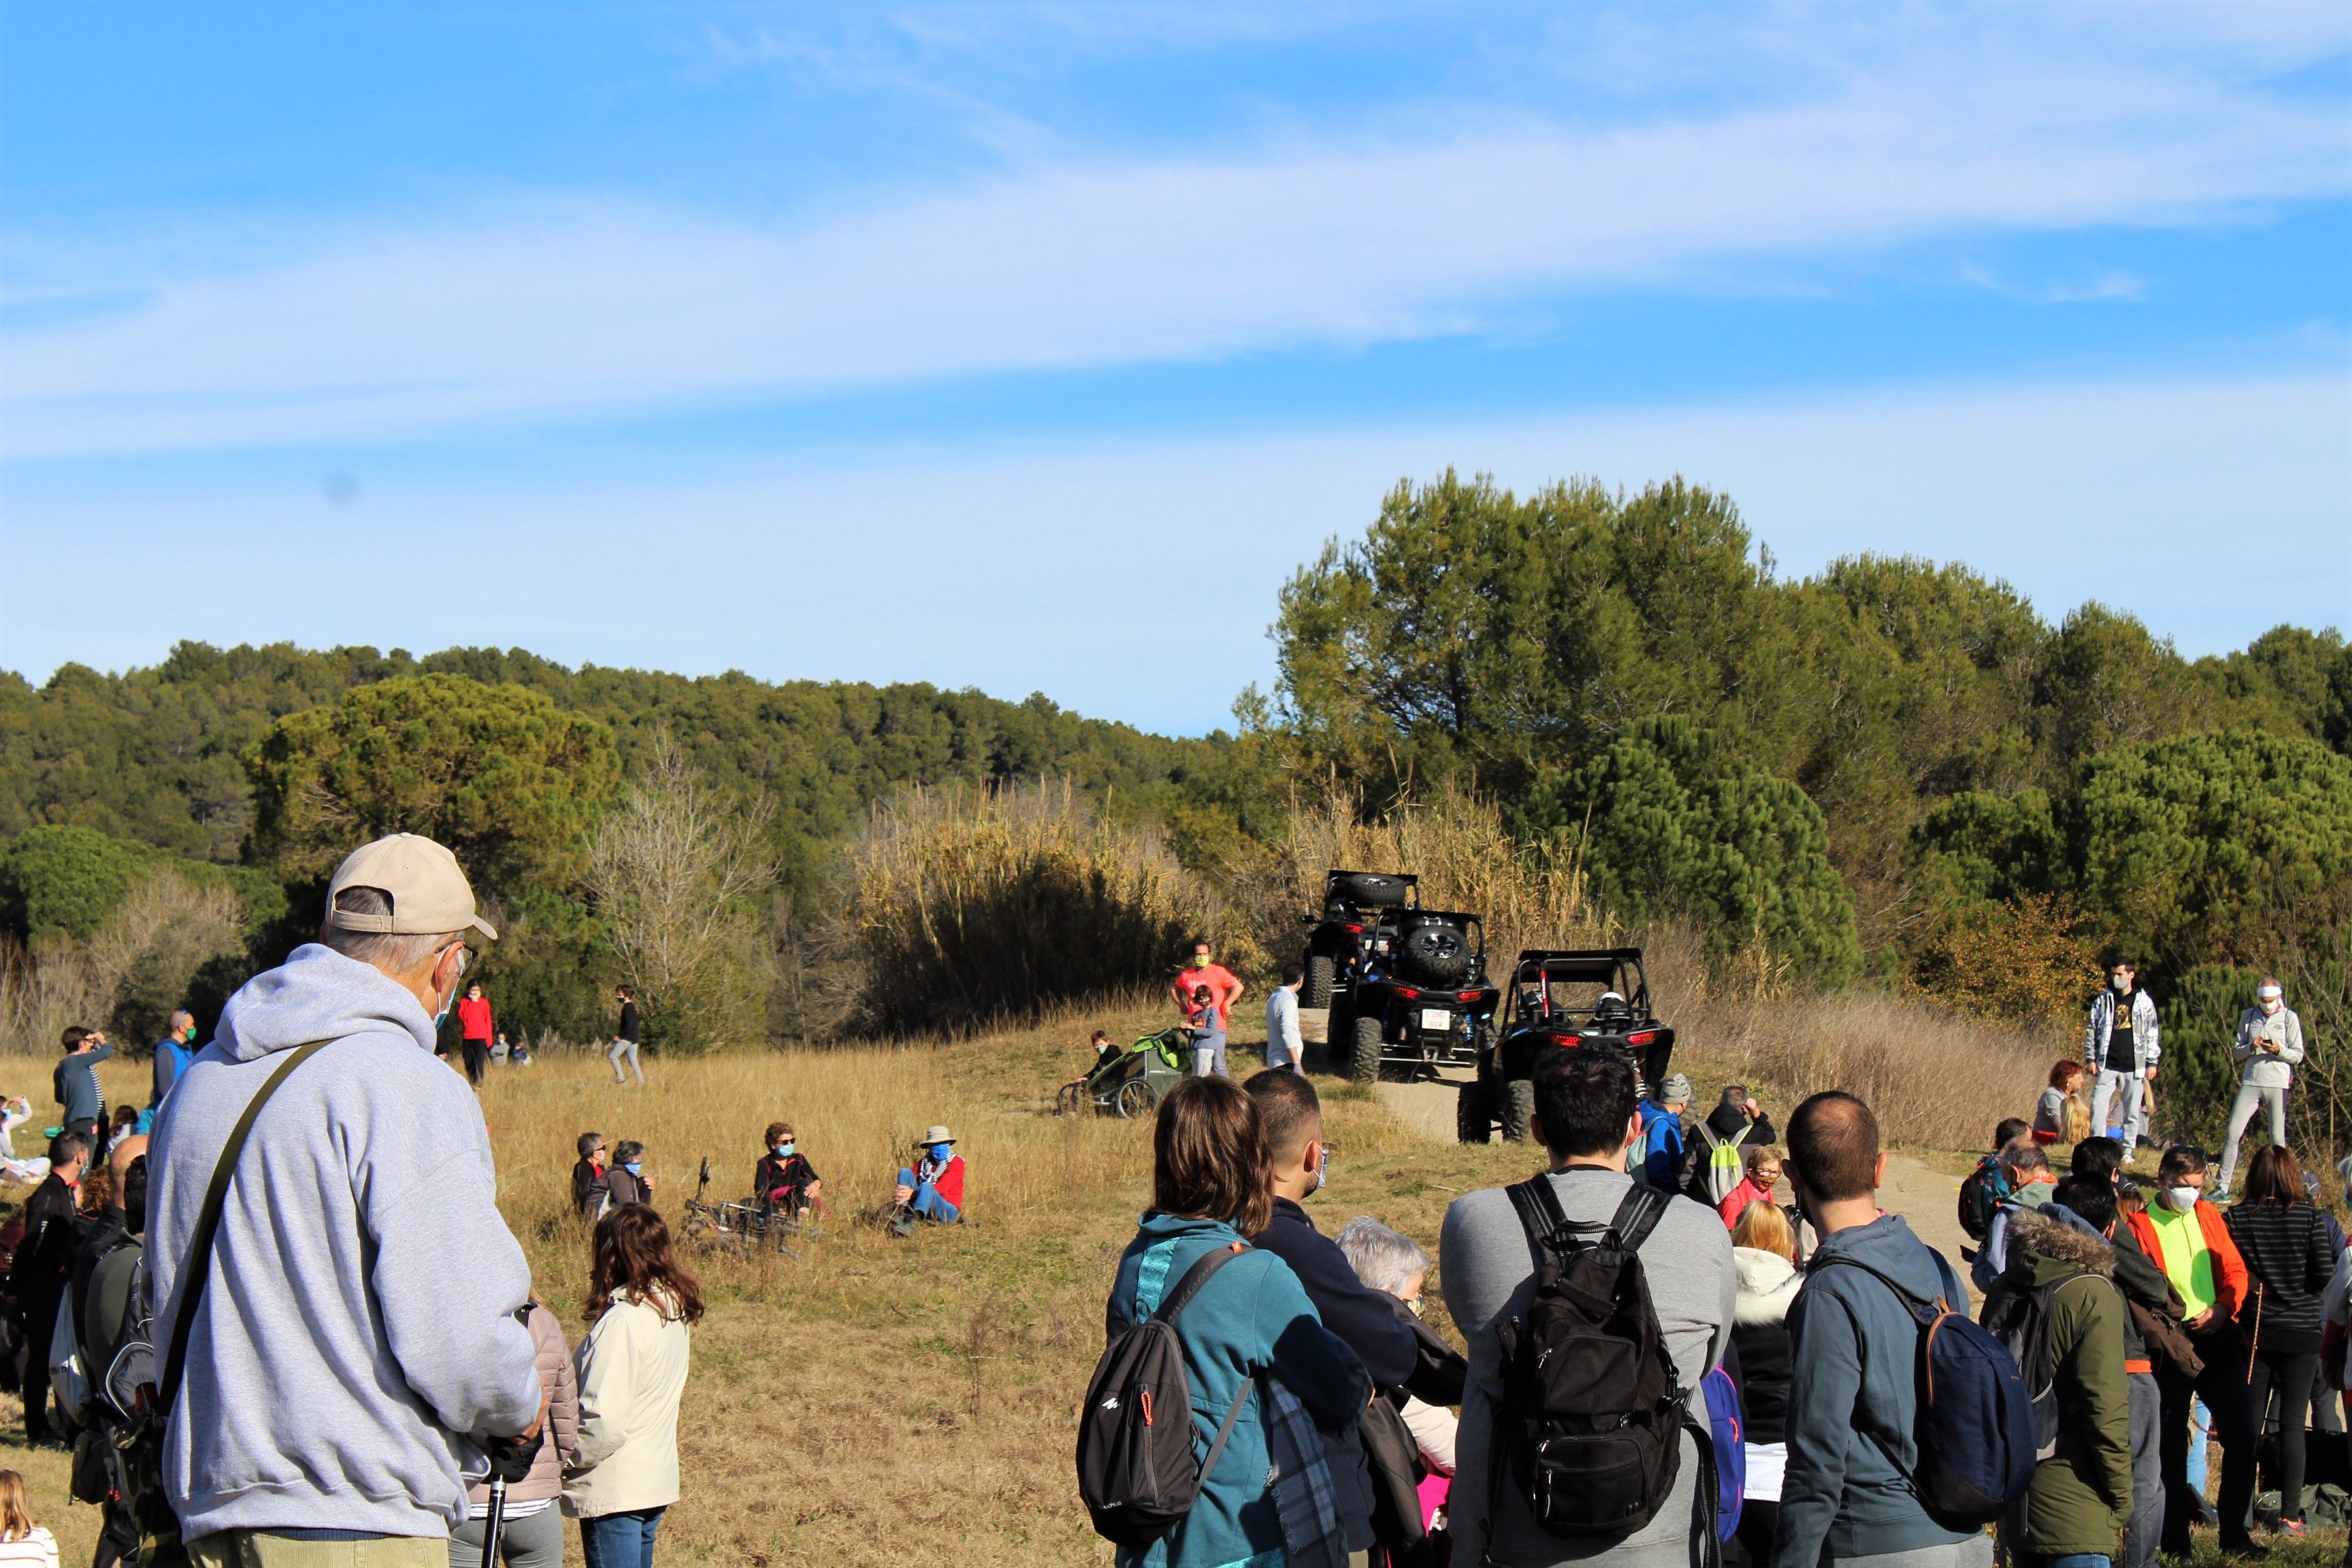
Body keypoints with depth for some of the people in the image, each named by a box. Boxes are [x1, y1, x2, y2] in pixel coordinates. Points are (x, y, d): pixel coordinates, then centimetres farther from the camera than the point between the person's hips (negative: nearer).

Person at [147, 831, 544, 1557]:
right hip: (360, 1524, -8)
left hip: (208, 1504, 8)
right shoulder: (408, 1089, -14)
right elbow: (456, 1339, -19)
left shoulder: (199, 1078, 12)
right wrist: (518, 1413, 1)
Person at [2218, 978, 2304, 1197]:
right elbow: (2235, 1054, 9)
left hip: (2278, 1085, -2)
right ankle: (2223, 1187, 0)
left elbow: (2298, 1055, 1)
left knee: (2277, 1138, 2)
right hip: (2250, 1083, 2)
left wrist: (2280, 1051, -18)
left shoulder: (2289, 1018, 1)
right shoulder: (2248, 1016, 8)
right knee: (2233, 1133, -4)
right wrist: (2251, 1047, -12)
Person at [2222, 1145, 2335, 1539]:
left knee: (2248, 1424, 8)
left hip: (2253, 1331, 1)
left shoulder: (2237, 1217, -5)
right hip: (2301, 1332, -1)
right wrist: (2302, 1289, 10)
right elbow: (2325, 1272, -11)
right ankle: (2290, 1515, 2)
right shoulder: (2310, 1216, -8)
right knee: (2293, 1424, 3)